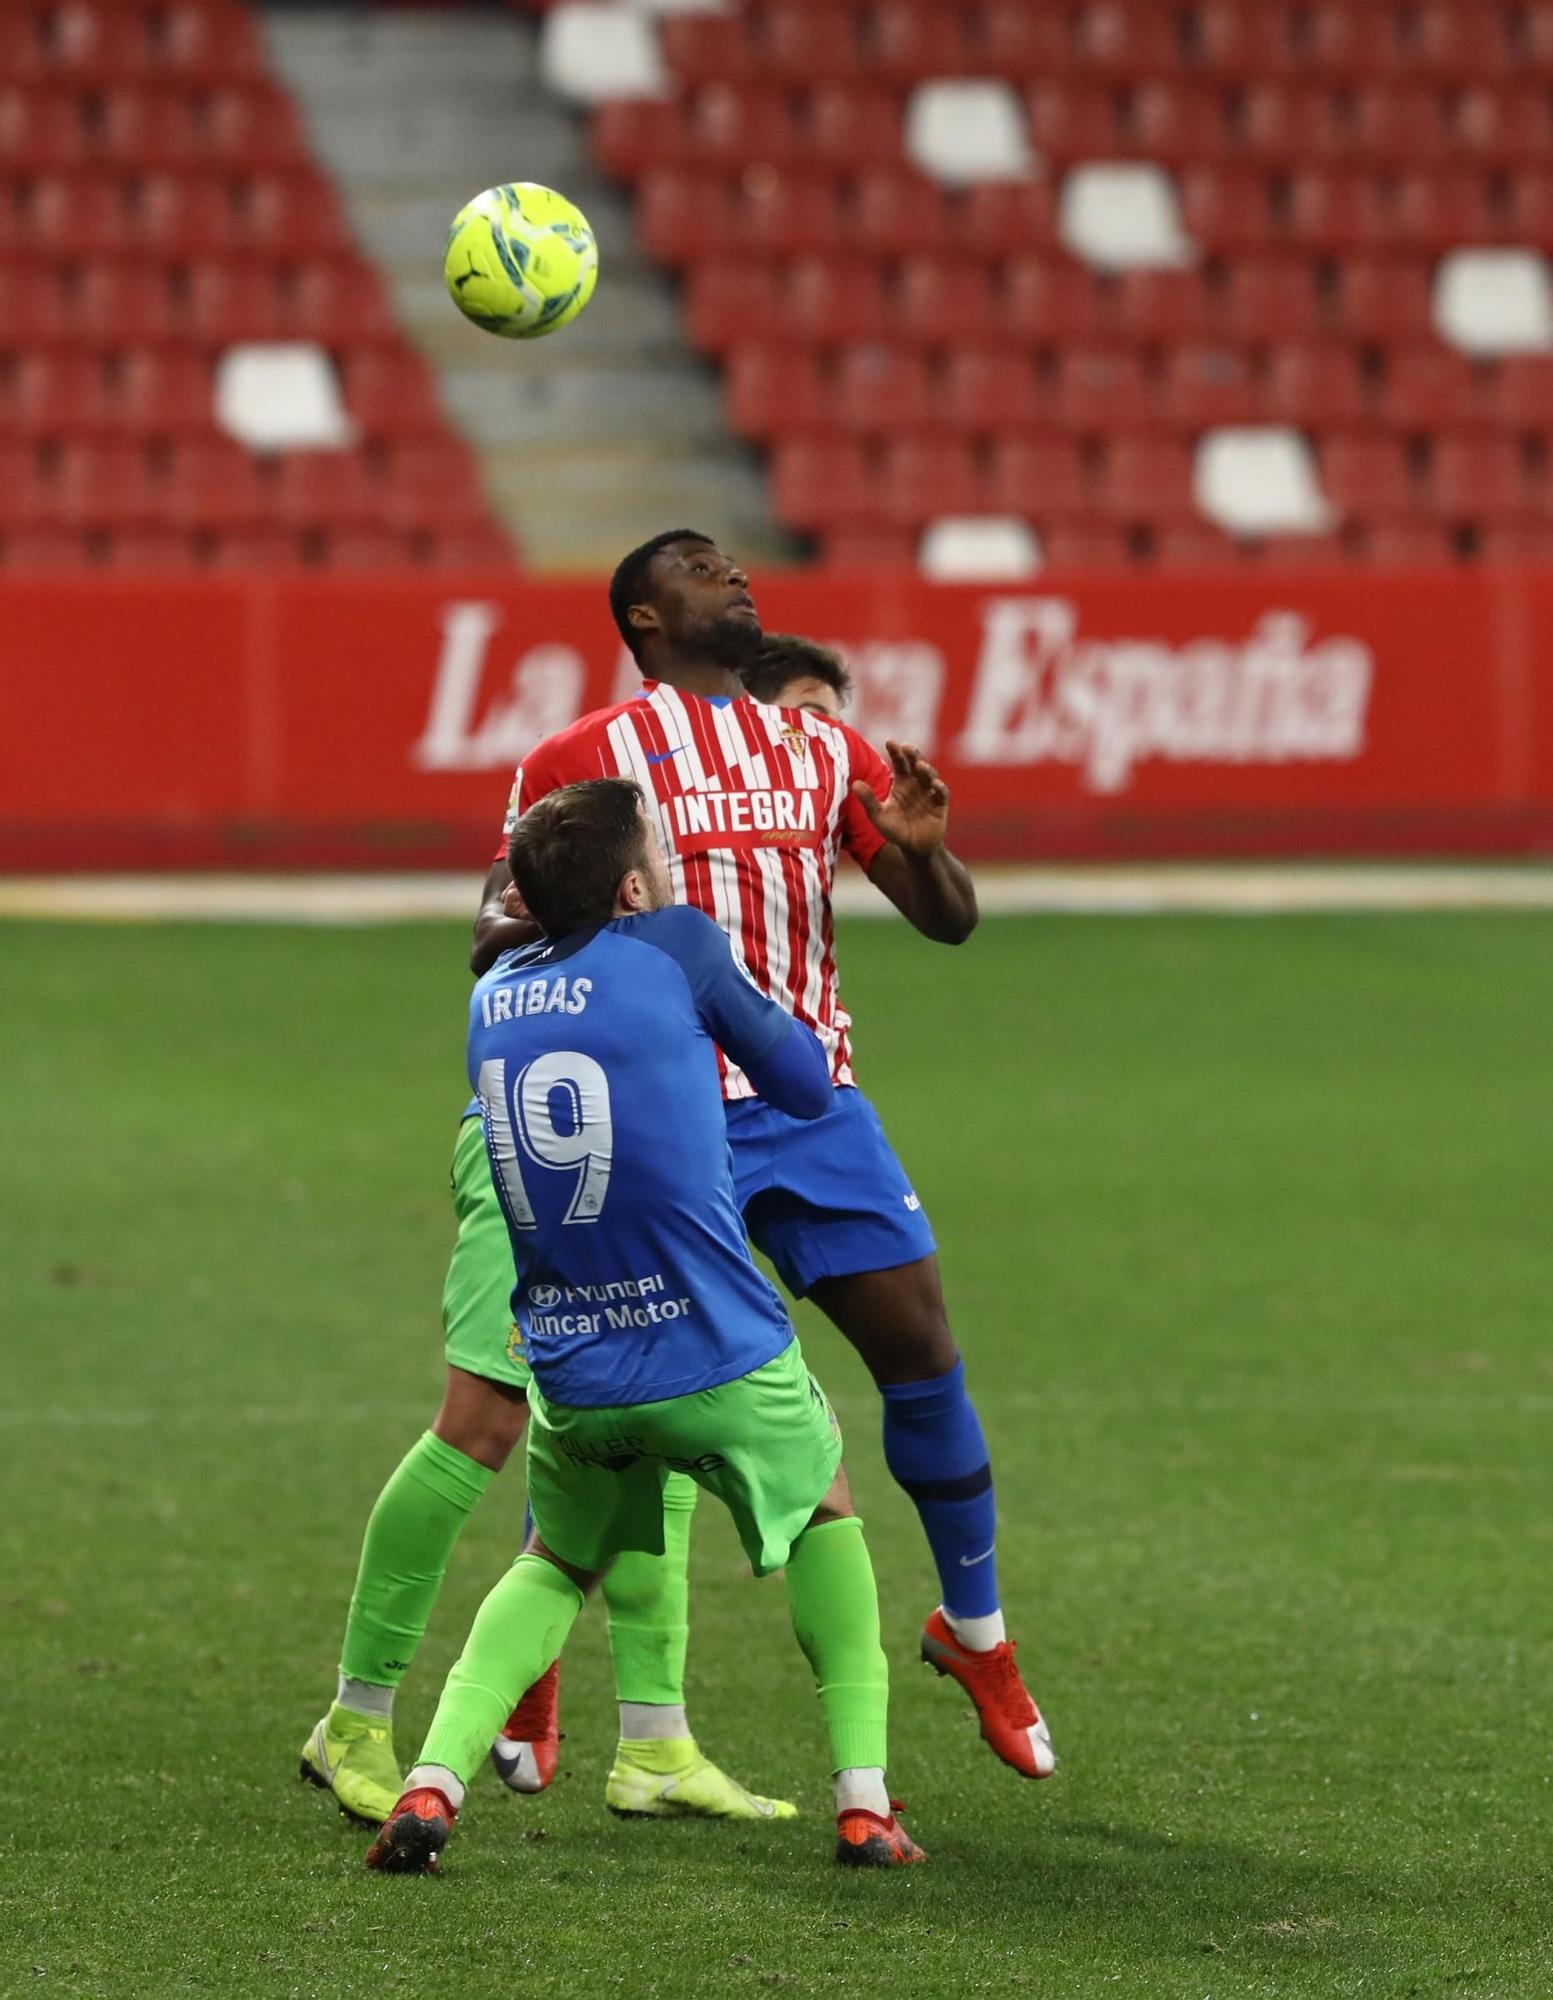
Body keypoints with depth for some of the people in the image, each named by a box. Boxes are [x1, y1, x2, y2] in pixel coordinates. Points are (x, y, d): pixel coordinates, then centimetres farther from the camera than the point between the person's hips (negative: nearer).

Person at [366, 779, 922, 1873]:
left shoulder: (494, 994, 8)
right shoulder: (677, 945, -7)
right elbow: (807, 1085, 4)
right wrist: (782, 1021, 22)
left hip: (572, 1376, 4)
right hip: (723, 1362, -4)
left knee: (556, 1566, 28)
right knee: (825, 1509, 26)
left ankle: (433, 1782, 2)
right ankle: (864, 1800, 14)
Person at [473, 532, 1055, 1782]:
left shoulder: (827, 753, 14)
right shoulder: (585, 760, 1)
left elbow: (950, 924, 12)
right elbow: (493, 943, 0)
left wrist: (923, 847, -11)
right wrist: (530, 924, -24)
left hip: (809, 1103, 4)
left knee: (924, 1356, 0)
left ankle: (975, 1632, 18)